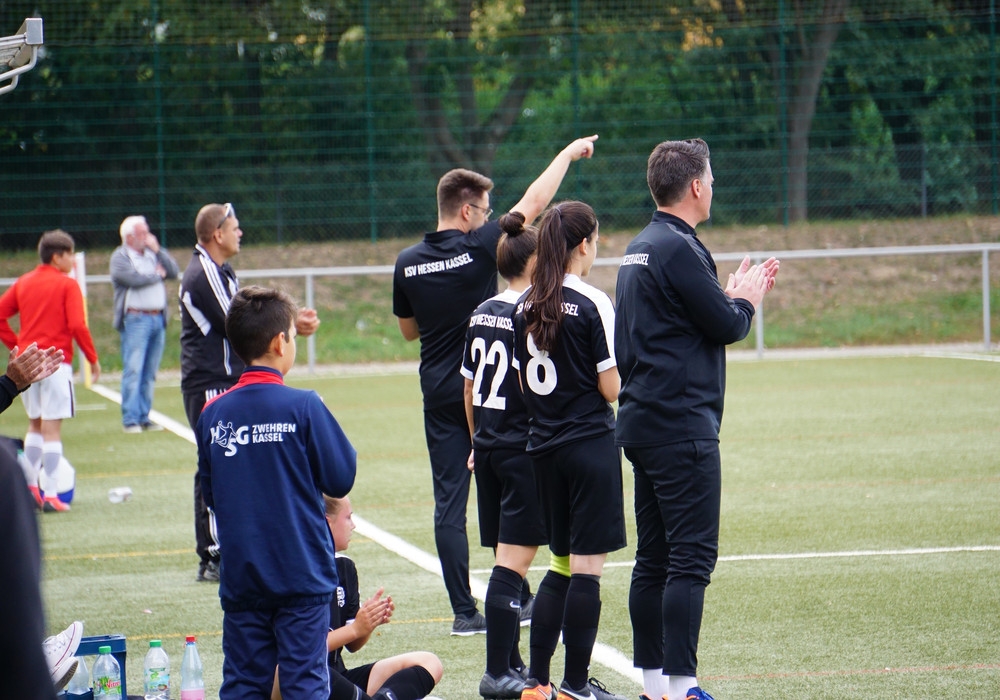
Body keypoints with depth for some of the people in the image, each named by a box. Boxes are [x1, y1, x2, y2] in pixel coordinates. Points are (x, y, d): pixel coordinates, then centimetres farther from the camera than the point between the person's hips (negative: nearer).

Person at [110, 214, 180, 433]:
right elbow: (135, 279, -16)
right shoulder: (120, 257, -2)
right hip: (135, 320, -6)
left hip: (158, 318, 6)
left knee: (150, 374, 8)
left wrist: (158, 249, 2)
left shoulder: (152, 254, 17)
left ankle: (144, 417, 13)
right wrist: (158, 275, 0)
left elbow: (174, 272, 9)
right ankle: (130, 420, -9)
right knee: (133, 371, -10)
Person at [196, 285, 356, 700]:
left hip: (240, 576, 4)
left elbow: (209, 494, 9)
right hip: (301, 572, -4)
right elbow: (341, 479, -6)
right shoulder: (302, 407, -12)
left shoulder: (213, 413, 1)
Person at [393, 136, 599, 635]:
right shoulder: (479, 248, -11)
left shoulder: (407, 264, 0)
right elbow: (535, 202, -2)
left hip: (439, 394, 3)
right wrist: (569, 153, 10)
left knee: (449, 501, 2)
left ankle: (464, 611, -1)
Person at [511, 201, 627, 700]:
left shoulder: (525, 306, 6)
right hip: (590, 444, -7)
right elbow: (611, 387, -13)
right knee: (587, 566, -1)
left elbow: (524, 383, 11)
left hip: (543, 446, 7)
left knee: (563, 563, 16)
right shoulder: (592, 304, -13)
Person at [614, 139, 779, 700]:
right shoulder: (678, 248, -15)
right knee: (692, 558, -9)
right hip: (682, 425, -10)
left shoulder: (641, 249, 16)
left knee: (653, 559, 12)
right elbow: (727, 326, -14)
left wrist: (733, 294, 17)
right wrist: (748, 297, 6)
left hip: (643, 422, 10)